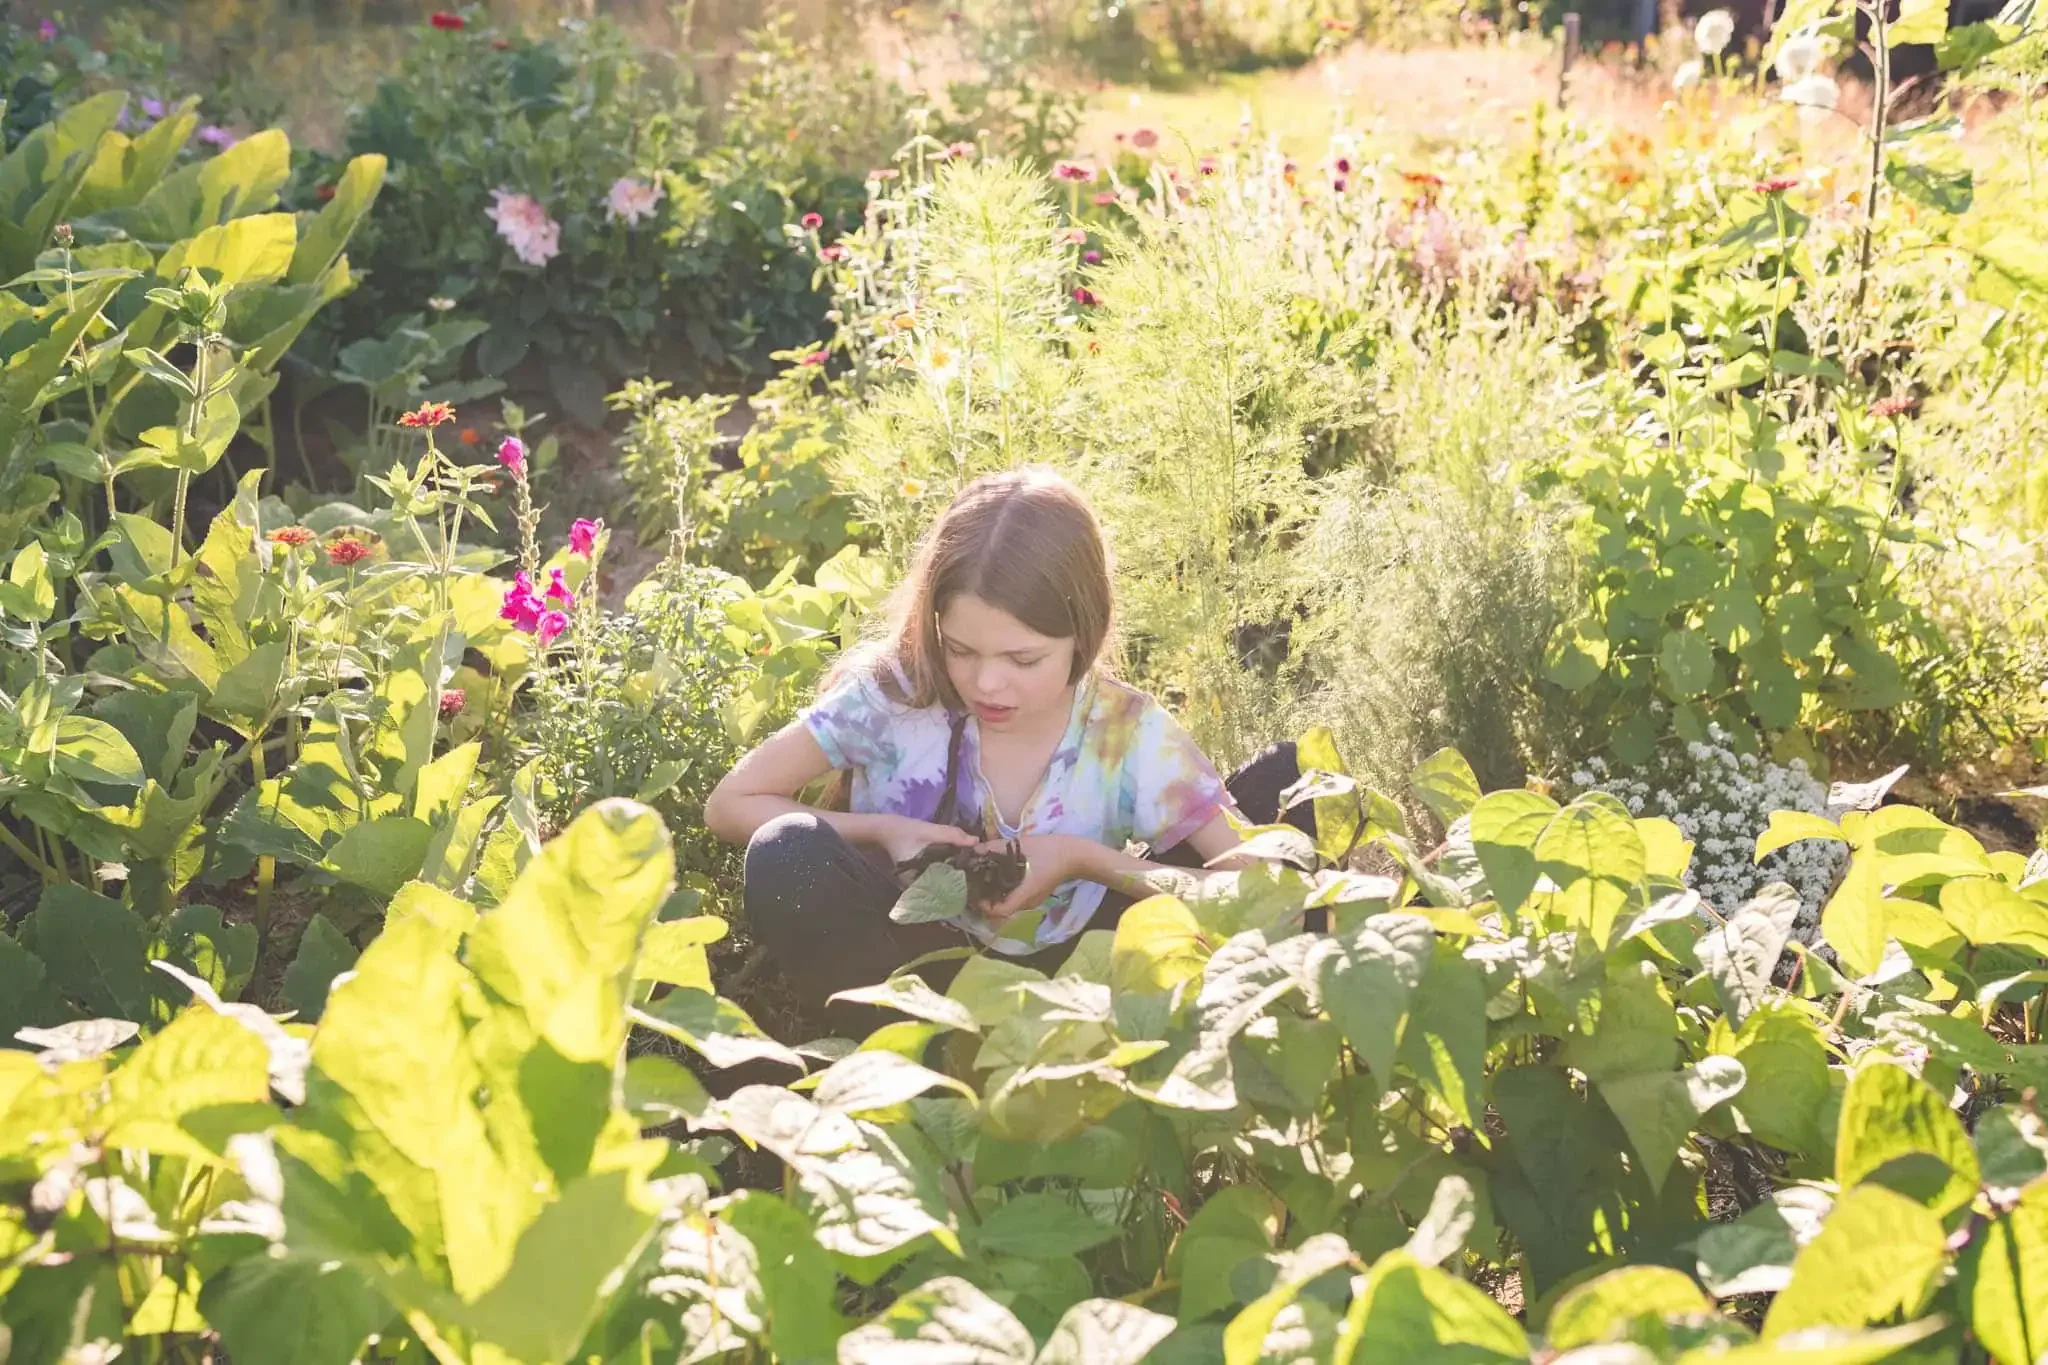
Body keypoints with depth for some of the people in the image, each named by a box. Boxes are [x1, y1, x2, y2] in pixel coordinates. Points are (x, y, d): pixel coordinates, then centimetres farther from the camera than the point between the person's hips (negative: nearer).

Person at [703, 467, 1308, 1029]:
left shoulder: (1129, 735, -14)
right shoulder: (891, 696, -15)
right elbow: (730, 803, -7)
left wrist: (1084, 859, -22)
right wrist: (881, 831, -20)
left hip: (1067, 971, 1)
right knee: (789, 854, -34)